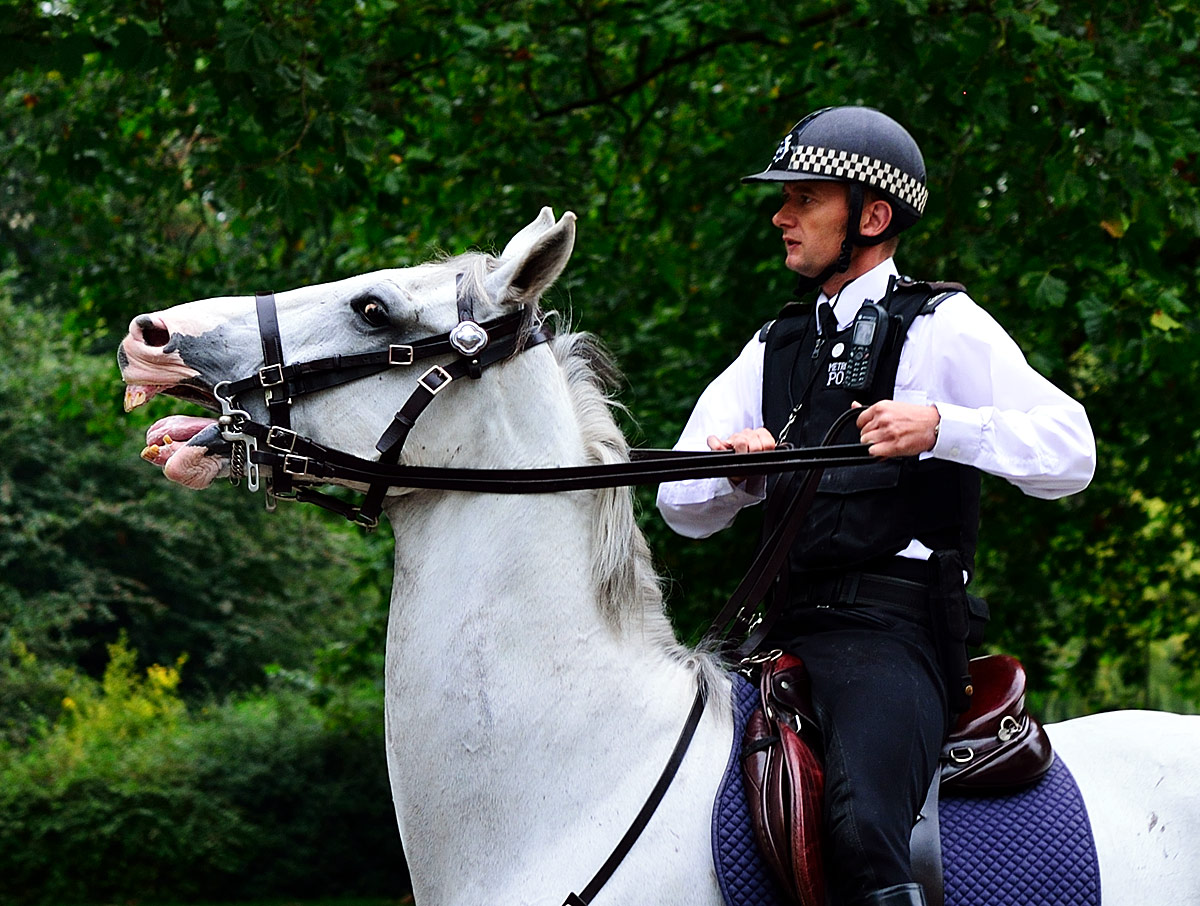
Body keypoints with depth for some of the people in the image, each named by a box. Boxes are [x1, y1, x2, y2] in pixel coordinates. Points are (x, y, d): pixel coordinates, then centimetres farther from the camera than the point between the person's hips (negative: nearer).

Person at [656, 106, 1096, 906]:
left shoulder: (940, 327, 3)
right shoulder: (775, 349, 22)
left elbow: (1071, 453, -7)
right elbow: (683, 506, 17)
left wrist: (940, 427, -20)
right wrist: (736, 468, -6)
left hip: (892, 635, -7)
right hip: (789, 632, 7)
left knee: (861, 833, -32)